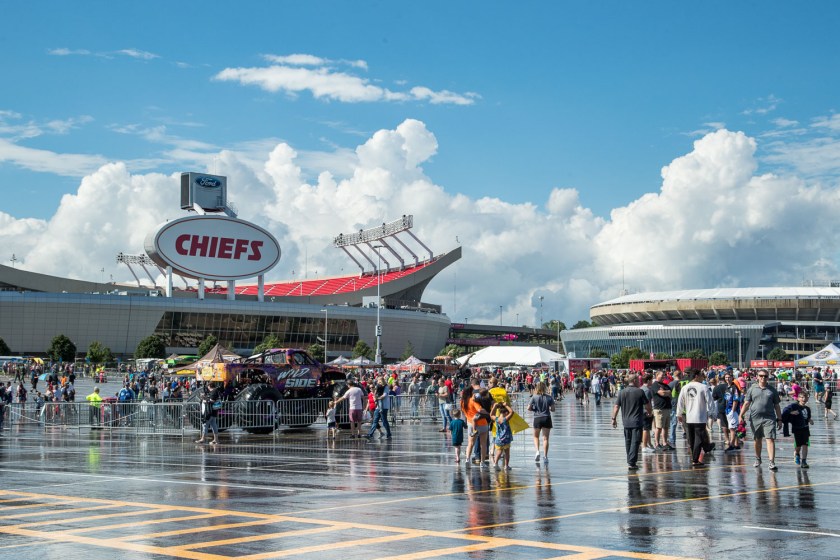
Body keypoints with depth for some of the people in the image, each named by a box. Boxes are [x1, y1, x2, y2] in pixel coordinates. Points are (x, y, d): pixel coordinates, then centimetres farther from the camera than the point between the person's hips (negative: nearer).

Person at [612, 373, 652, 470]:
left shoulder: (622, 392, 3)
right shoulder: (640, 392, -7)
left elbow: (616, 406, 1)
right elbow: (647, 406, -2)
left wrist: (614, 418, 9)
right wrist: (650, 412, 18)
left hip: (626, 422, 4)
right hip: (637, 422, -4)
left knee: (628, 442, 16)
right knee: (635, 442, -3)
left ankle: (630, 461, 23)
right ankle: (632, 463, -9)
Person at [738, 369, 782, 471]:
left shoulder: (772, 390, 10)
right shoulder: (752, 389, 9)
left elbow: (776, 405, 13)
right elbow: (746, 403, 8)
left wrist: (779, 419, 9)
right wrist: (741, 415, -1)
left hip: (769, 418, -1)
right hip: (755, 418, 1)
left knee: (770, 440, -12)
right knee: (757, 440, 12)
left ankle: (771, 462, -17)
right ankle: (758, 459, 30)